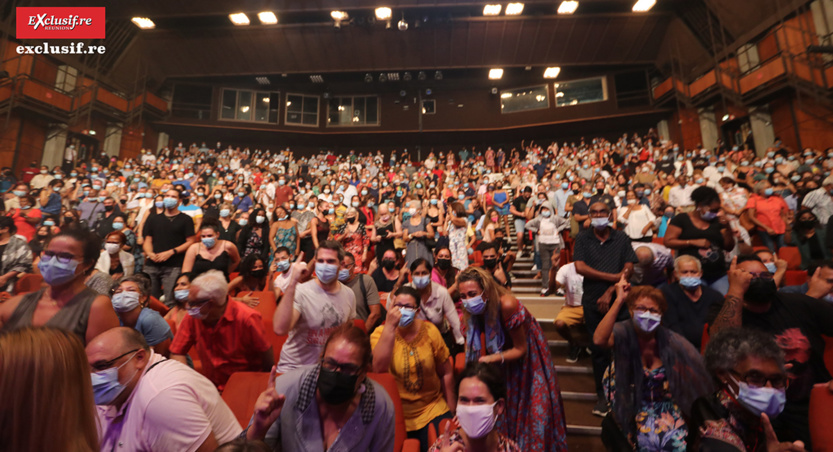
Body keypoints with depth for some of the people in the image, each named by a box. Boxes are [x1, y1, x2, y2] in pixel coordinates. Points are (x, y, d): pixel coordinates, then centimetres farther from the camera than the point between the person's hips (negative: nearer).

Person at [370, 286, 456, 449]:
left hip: (432, 410, 1)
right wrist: (390, 326, -34)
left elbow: (446, 373, 2)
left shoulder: (430, 331, -7)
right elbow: (379, 368, -30)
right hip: (395, 413, -1)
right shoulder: (380, 333, -10)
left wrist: (451, 410, 6)